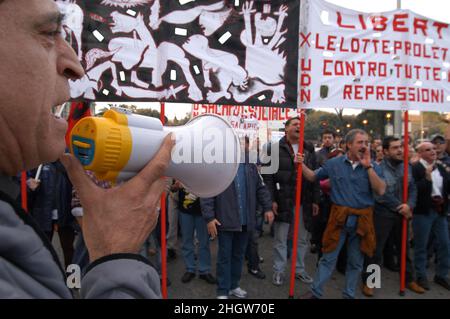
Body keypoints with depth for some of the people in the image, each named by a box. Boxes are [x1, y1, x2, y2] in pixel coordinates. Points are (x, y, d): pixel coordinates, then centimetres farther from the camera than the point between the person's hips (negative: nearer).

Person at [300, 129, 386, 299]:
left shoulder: (372, 166, 0)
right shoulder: (334, 163, 0)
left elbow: (381, 190, -12)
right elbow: (313, 177, 8)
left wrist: (368, 166, -16)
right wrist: (302, 165, -8)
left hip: (362, 219, 1)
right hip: (339, 217, -1)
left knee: (356, 261, 15)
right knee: (328, 257, 6)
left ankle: (349, 294, 33)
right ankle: (315, 291, 21)